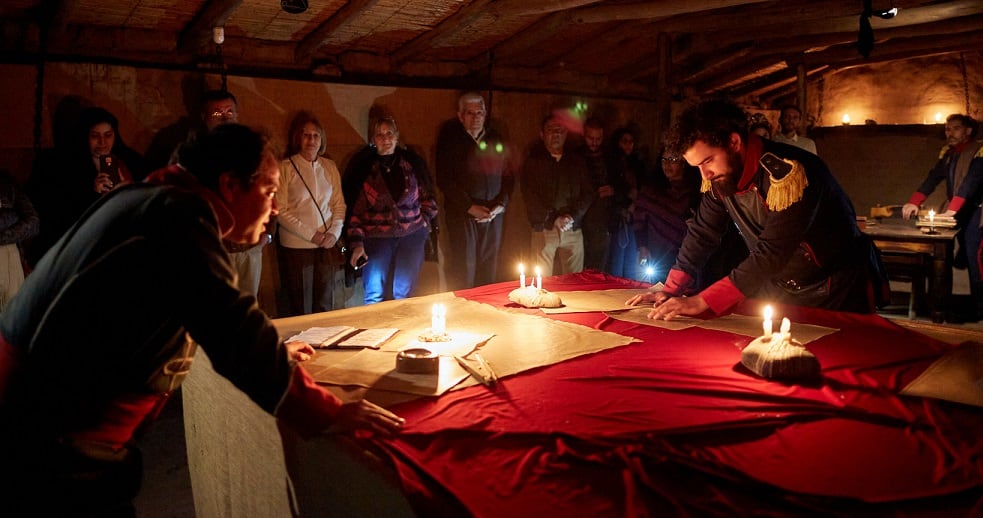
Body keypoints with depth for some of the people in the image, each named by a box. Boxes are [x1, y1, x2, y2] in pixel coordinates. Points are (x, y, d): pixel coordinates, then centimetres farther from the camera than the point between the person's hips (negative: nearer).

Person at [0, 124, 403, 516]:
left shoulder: (152, 202, 13)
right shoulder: (180, 212, -20)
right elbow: (236, 332, -25)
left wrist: (270, 354, 26)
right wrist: (328, 413, -18)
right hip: (52, 445, -10)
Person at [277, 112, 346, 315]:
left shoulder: (330, 167, 8)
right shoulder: (285, 168, -4)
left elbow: (339, 204, 10)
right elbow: (281, 211, -8)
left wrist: (334, 232, -6)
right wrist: (310, 234, -13)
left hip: (327, 246, 4)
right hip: (296, 247, -3)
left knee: (325, 305, 10)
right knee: (301, 308, 4)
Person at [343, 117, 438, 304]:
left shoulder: (412, 162, 5)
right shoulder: (362, 165, -1)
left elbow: (427, 197, 17)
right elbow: (354, 209, -2)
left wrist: (425, 220, 2)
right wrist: (357, 243, -9)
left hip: (412, 236, 2)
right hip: (376, 238, -2)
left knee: (404, 293, 8)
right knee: (376, 296, -1)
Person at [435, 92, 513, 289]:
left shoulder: (496, 140, 13)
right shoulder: (450, 140, 2)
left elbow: (508, 177, 14)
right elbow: (444, 180, -5)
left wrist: (501, 204, -3)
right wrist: (470, 207, -12)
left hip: (493, 215, 3)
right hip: (462, 214, -3)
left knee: (489, 270, 4)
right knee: (464, 270, -5)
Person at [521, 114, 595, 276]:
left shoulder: (577, 161, 14)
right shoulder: (533, 160, 6)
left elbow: (588, 193, 10)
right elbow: (529, 195, -3)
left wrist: (572, 216, -6)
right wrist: (552, 219, -11)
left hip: (573, 230, 3)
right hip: (544, 230, -2)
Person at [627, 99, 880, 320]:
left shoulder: (790, 172, -30)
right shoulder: (719, 174, -8)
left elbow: (771, 254, -35)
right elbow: (702, 234, 0)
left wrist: (701, 302, -38)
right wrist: (669, 291, -9)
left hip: (839, 289, -6)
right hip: (782, 287, 6)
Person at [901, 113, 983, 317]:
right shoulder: (947, 152, 9)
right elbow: (933, 178, 3)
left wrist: (952, 210, -35)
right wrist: (914, 202, -12)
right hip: (957, 212, 6)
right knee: (965, 257, 5)